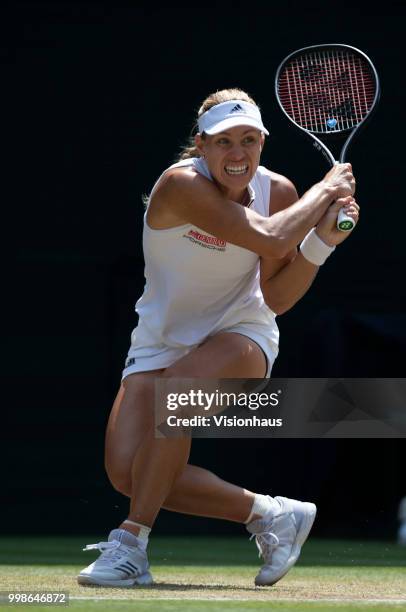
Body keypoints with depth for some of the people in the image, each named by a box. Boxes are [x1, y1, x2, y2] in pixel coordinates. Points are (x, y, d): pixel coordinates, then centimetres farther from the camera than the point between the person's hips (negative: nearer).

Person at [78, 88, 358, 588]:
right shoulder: (182, 184, -23)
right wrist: (326, 189, -23)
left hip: (240, 334, 0)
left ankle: (131, 543, -23)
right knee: (127, 472, -16)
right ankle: (269, 514, 1)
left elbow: (277, 299, -7)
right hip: (161, 340, 0)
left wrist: (323, 239, -19)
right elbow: (268, 238, -35)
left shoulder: (277, 191, -9)